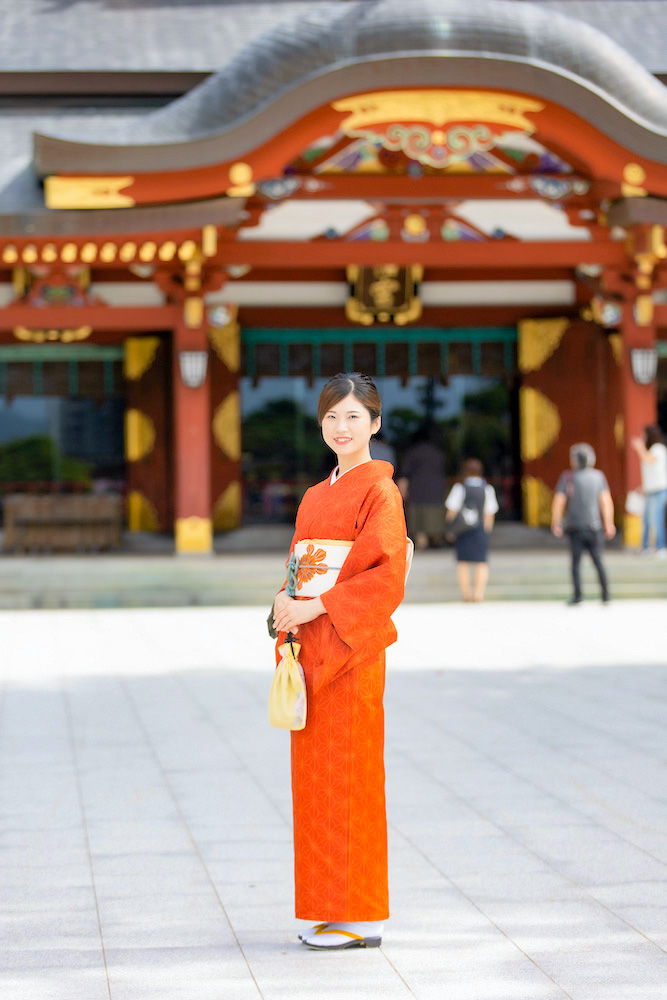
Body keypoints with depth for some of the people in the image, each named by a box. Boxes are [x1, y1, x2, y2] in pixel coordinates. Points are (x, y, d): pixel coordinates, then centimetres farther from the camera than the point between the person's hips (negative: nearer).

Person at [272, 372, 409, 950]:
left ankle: (361, 918, 1)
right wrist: (284, 607, -1)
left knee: (349, 775, -5)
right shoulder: (316, 496, 17)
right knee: (315, 776, 8)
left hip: (350, 649, -8)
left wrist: (315, 608, -19)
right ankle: (330, 911, 15)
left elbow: (388, 576, -17)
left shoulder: (380, 492, -8)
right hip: (309, 648, 8)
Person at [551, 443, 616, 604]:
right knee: (598, 561, 8)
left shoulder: (567, 478, -4)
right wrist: (608, 524, 7)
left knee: (575, 562, 3)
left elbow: (558, 502, -6)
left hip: (575, 526, -2)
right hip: (594, 526, 2)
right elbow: (606, 501, 2)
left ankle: (577, 595, -4)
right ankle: (605, 595, 4)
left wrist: (556, 524, 2)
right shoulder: (598, 476, 2)